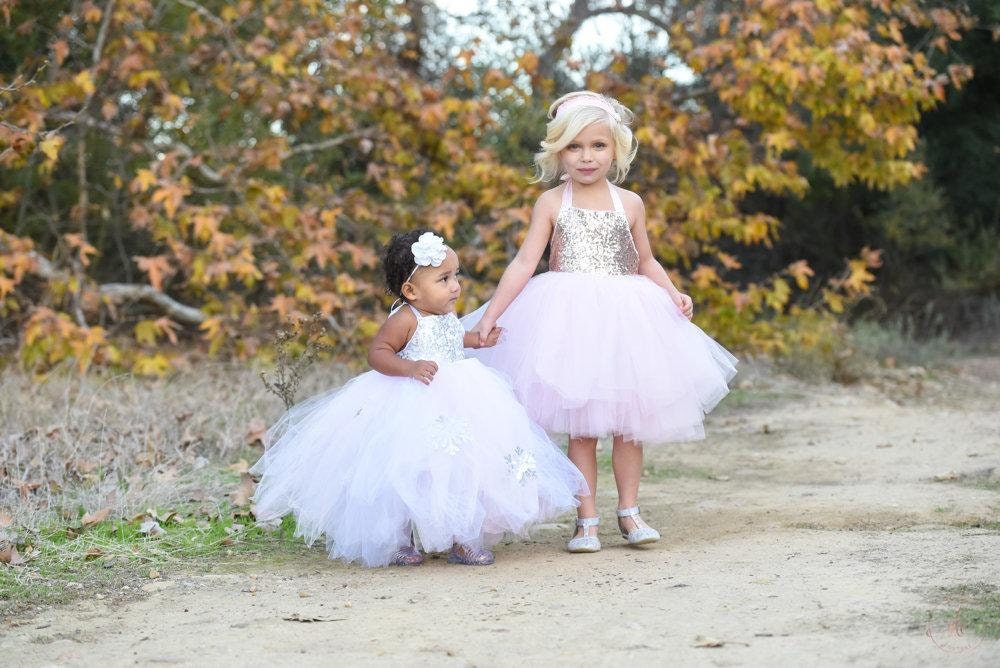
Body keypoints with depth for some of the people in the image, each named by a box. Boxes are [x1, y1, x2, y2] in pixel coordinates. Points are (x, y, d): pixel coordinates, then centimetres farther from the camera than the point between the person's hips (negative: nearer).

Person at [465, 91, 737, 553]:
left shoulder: (629, 204, 7)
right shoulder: (551, 203, 1)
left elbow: (646, 262, 17)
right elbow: (524, 262, -3)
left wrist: (673, 294, 0)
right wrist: (491, 314, -11)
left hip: (623, 319, 2)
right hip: (569, 321, -2)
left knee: (628, 422, 3)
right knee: (580, 427, -1)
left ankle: (629, 511, 16)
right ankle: (586, 520, 5)